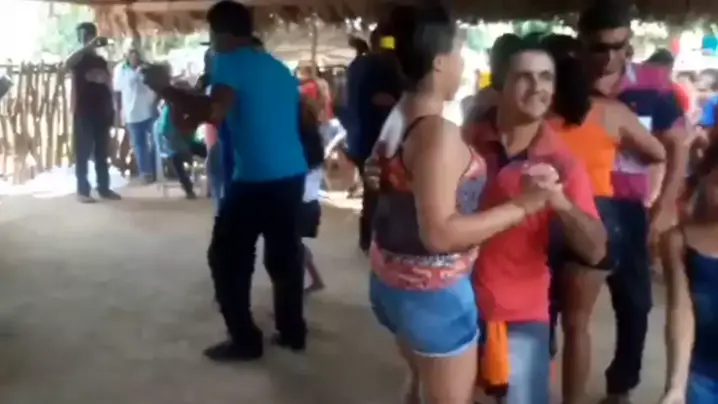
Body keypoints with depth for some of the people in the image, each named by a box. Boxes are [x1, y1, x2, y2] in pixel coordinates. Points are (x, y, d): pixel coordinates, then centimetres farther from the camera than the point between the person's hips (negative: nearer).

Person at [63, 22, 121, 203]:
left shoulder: (101, 61, 16)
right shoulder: (79, 59, -1)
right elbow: (66, 65, -26)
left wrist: (111, 109, 12)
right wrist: (88, 46, -29)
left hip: (102, 112, 5)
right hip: (84, 113, -5)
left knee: (102, 153, 9)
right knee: (83, 153, -3)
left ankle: (104, 188, 14)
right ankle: (83, 190, 0)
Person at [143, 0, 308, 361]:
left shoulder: (232, 61, -5)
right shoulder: (279, 68, 19)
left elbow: (215, 112, -22)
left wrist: (164, 89, -12)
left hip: (257, 180, -8)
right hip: (292, 175, 8)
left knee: (227, 258, 5)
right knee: (285, 255, 18)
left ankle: (245, 340, 9)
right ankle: (292, 331, 25)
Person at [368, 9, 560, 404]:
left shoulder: (398, 119, 4)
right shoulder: (438, 133, -24)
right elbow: (440, 233, -29)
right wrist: (522, 205, -27)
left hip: (392, 279, 9)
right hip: (433, 293, -9)